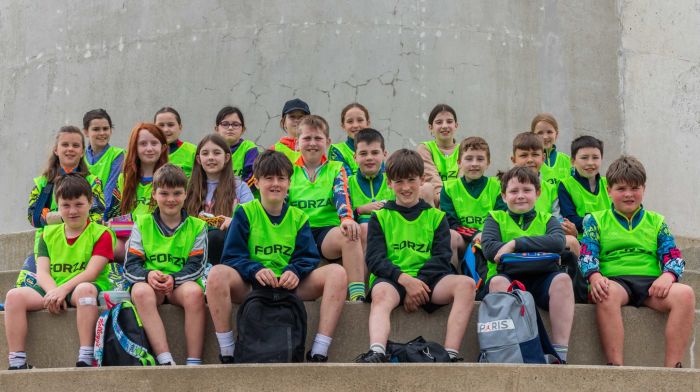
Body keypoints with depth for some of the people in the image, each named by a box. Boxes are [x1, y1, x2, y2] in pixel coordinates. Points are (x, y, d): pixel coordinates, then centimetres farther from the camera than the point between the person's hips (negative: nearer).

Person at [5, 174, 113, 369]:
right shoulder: (49, 234, 17)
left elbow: (91, 272, -10)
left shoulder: (100, 233, 4)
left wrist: (63, 289, -24)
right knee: (15, 295, -21)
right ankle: (17, 362, -23)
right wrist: (52, 292, -18)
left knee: (85, 289, -40)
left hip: (84, 287, -4)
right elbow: (42, 272, 5)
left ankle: (86, 359, -43)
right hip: (52, 288, 4)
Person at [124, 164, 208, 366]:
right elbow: (130, 266, 4)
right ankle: (165, 361, -41)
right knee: (140, 291, -36)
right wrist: (148, 275, -19)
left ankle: (194, 362, -33)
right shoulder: (142, 224, 14)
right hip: (150, 283, 1)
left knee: (194, 291, -36)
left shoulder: (196, 226, 12)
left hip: (182, 284, 0)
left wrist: (173, 279, -20)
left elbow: (196, 266, 0)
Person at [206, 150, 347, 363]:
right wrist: (255, 270, -23)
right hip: (250, 286, -2)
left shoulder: (298, 217, 15)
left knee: (337, 273, -21)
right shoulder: (245, 212, 8)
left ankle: (319, 352, -24)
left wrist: (294, 271, -19)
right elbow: (232, 256, -2)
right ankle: (226, 352, -23)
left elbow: (308, 257, 4)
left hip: (290, 285, 2)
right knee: (217, 274, -33)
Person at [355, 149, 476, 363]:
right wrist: (405, 280, -15)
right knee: (381, 294, -36)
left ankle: (451, 355, -37)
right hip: (391, 280, -1)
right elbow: (375, 259, 3)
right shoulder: (381, 217, 16)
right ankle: (377, 354, -59)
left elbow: (441, 258, 6)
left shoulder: (436, 217, 19)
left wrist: (418, 283, -12)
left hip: (427, 280, 2)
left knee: (466, 284, -27)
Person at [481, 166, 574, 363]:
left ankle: (560, 352, -33)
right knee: (498, 281, -35)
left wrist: (515, 244, -10)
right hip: (507, 275, -1)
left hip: (540, 278, 1)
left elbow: (558, 242, -4)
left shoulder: (547, 219, 21)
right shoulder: (496, 218, 19)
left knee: (562, 278, -30)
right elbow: (488, 248, -3)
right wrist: (531, 250, -11)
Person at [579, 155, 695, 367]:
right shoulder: (595, 220, 19)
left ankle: (672, 367, -30)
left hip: (651, 282, 2)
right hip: (614, 280, -2)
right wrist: (595, 276, -18)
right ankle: (615, 365, -42)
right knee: (607, 294, -40)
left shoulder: (656, 222, 25)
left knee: (685, 293, -29)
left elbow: (674, 256, 13)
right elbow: (587, 254, 4)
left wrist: (668, 275, -11)